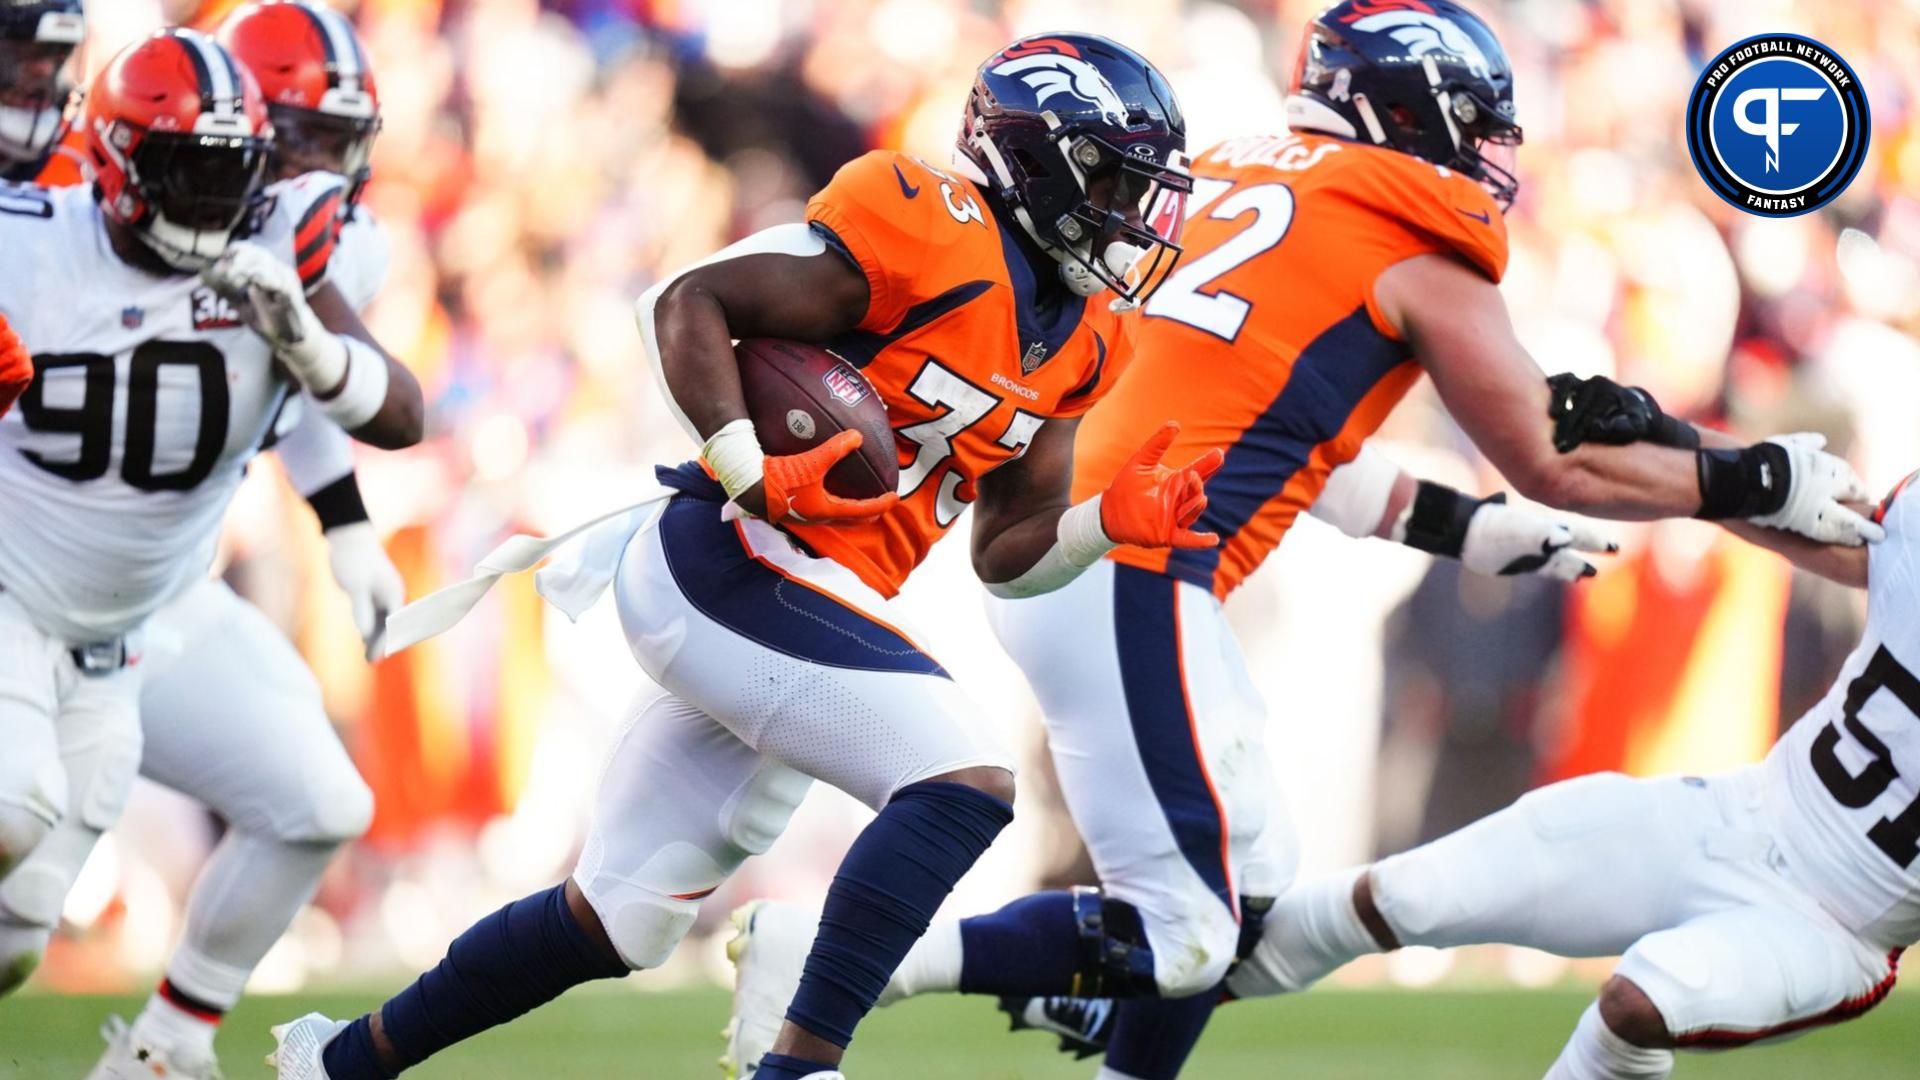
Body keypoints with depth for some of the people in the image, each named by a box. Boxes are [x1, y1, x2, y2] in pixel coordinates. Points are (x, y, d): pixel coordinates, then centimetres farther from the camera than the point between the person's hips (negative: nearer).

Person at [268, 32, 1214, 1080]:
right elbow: (689, 302, -12)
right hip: (740, 563, -9)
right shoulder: (933, 232, -12)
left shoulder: (1076, 341, 14)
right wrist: (750, 471, -22)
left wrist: (1110, 520, -1)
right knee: (963, 788, -21)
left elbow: (1008, 554, 18)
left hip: (815, 603, 9)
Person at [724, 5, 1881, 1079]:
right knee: (1178, 936, -7)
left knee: (1245, 892, 18)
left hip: (1045, 537, 9)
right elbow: (1559, 467, 5)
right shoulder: (1418, 253, -1)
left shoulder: (1235, 177, 20)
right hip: (1128, 578, -9)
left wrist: (1468, 529, 29)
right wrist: (1763, 483, 16)